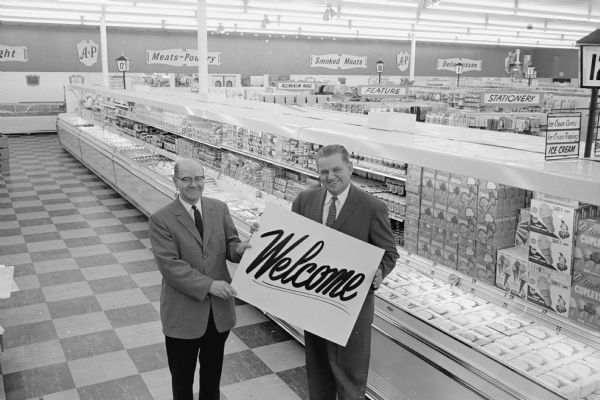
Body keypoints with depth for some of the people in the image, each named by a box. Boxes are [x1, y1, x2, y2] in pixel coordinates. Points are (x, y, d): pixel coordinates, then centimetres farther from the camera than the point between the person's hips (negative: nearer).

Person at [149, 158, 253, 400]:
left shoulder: (220, 209, 1)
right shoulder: (161, 219, -11)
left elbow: (230, 244, 3)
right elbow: (169, 264, -19)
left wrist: (239, 249, -22)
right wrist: (208, 285, -25)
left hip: (219, 309, 4)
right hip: (183, 313, -3)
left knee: (213, 372, 23)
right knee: (182, 377, 16)